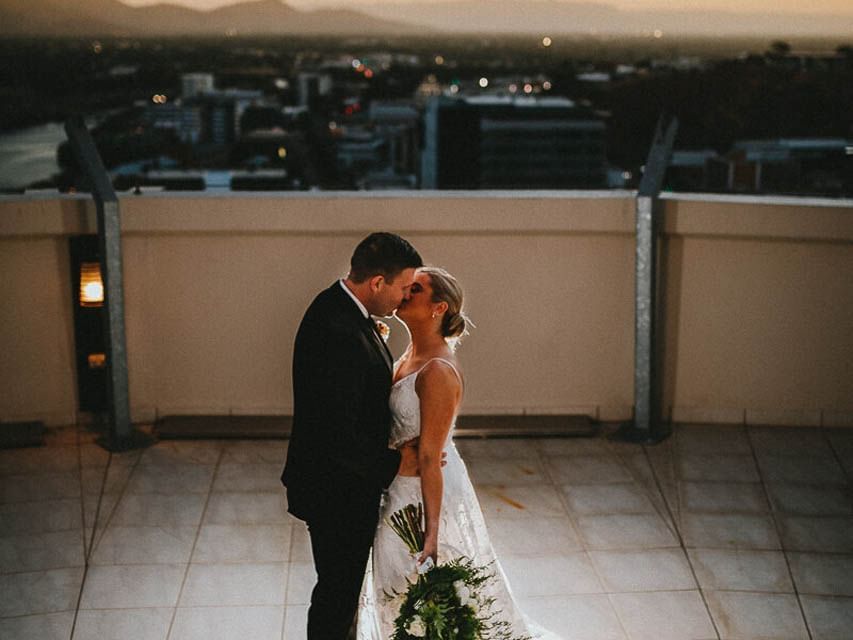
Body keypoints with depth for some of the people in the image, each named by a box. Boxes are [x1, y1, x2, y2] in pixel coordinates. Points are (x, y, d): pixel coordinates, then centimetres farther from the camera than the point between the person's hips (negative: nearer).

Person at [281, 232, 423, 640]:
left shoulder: (338, 305, 0)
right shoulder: (339, 334, -32)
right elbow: (338, 435, -31)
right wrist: (394, 464, -19)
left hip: (337, 480, 10)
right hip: (337, 490, -10)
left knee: (340, 585, 27)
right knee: (337, 591, 10)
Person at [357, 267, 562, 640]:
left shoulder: (438, 371, -25)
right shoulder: (410, 356, 3)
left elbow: (430, 457, -27)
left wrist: (431, 531, -27)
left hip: (427, 495, -9)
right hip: (401, 488, 9)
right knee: (401, 592, 24)